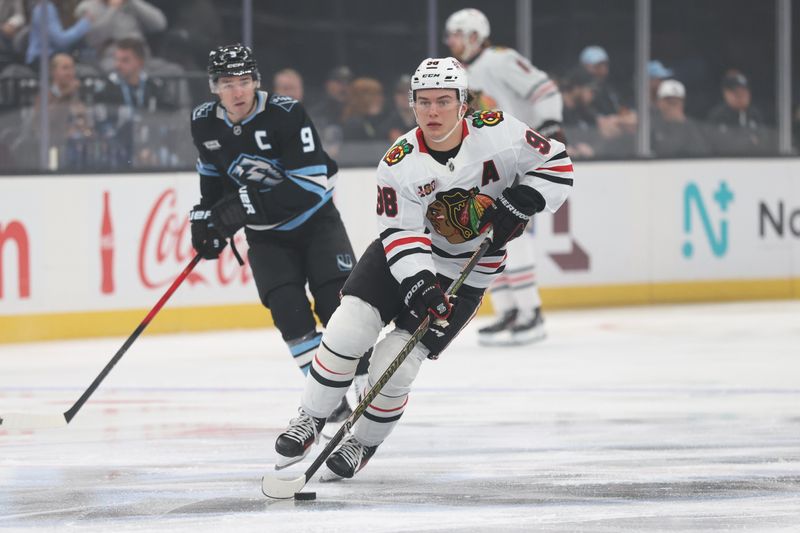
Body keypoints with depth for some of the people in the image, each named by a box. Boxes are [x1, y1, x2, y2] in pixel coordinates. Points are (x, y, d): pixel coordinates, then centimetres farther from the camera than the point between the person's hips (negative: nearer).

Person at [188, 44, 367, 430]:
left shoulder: (286, 115, -24)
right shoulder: (204, 124, -7)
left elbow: (312, 183, -30)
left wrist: (246, 205, -33)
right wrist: (206, 215, 5)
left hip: (315, 220, -4)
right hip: (267, 235, 4)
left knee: (336, 300, -15)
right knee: (287, 308, -14)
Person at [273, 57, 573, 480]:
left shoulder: (497, 133, -17)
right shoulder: (399, 163, -16)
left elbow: (555, 163, -7)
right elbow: (401, 234, -19)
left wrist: (515, 207, -20)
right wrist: (418, 285, -34)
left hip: (466, 269, -1)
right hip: (404, 255, 2)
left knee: (393, 366, -11)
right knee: (347, 330, -15)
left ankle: (363, 444, 15)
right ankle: (310, 420, 8)